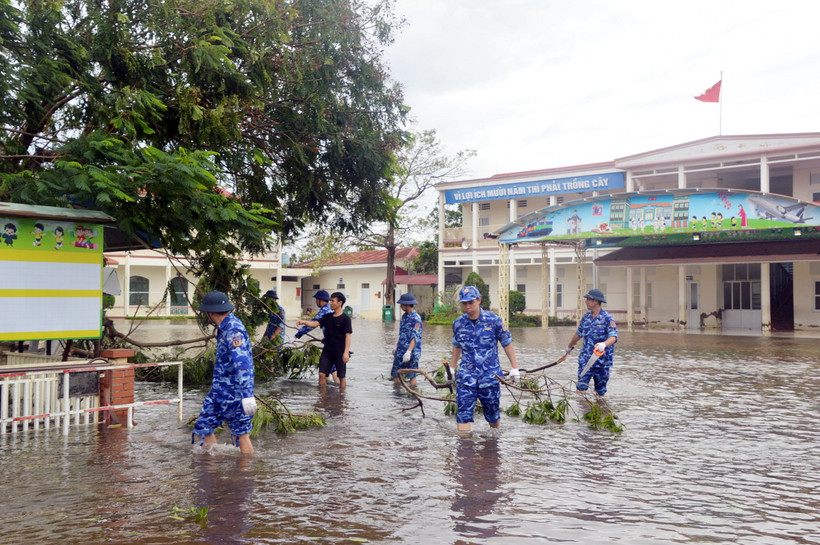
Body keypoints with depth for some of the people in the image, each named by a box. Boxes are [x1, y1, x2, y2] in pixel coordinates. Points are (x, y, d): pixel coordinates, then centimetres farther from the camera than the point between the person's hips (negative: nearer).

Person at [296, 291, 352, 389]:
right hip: (327, 351, 5)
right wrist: (304, 322, -19)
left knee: (341, 376, 2)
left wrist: (346, 352, -17)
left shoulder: (345, 318, -6)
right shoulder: (327, 317, 10)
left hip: (340, 352, -5)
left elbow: (347, 336, -10)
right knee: (322, 374, 0)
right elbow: (315, 323, 0)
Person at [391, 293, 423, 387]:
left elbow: (415, 337, -22)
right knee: (396, 375, 10)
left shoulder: (416, 318, -15)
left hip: (411, 352, -8)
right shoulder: (404, 316, 12)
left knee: (412, 376, 0)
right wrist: (397, 348, 23)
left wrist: (408, 351, -30)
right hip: (400, 351, 8)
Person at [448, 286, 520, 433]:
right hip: (466, 375, 1)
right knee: (463, 413, -7)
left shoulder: (494, 321, -6)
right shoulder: (458, 323, 2)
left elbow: (507, 343, 3)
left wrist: (514, 367, 3)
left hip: (490, 375, -1)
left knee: (492, 413, 12)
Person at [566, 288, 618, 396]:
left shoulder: (607, 318, -10)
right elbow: (578, 333, 23)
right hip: (585, 358, 4)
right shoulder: (586, 317, 7)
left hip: (602, 360, -4)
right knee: (581, 386, -4)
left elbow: (614, 337, -22)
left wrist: (604, 344, -43)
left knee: (600, 391, 7)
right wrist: (570, 346, 35)